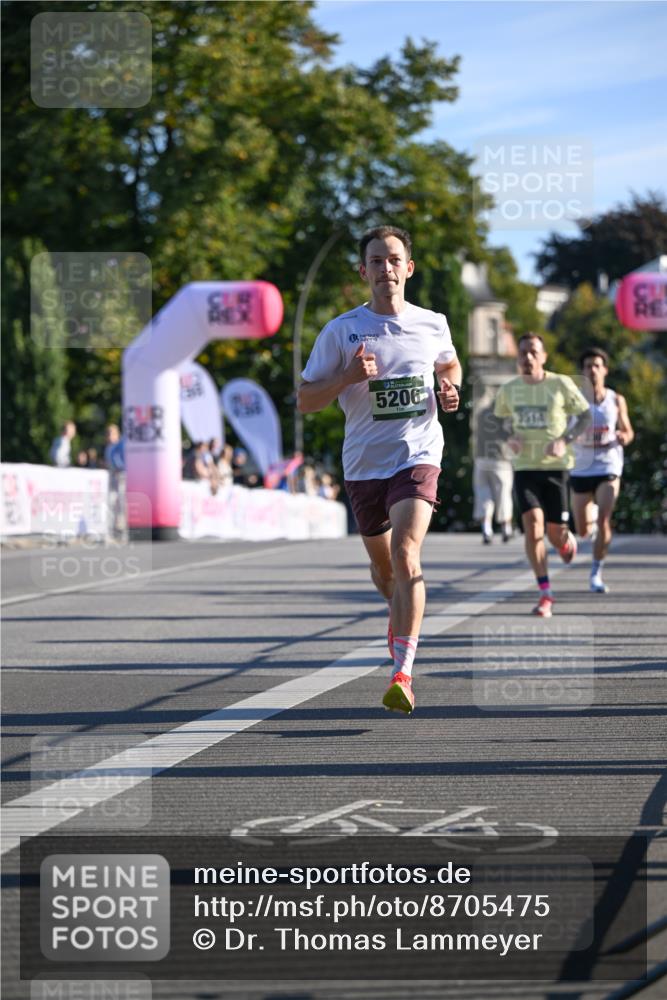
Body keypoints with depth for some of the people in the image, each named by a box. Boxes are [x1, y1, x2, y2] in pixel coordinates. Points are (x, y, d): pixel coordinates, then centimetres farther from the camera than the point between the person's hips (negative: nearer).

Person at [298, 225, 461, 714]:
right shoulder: (341, 331, -2)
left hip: (418, 454, -2)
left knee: (405, 554, -22)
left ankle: (403, 673, -27)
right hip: (364, 463, 2)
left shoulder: (433, 324, 3)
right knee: (382, 566, 17)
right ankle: (400, 614, 54)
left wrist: (451, 390, 3)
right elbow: (305, 401, -1)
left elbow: (450, 365, 26)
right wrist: (348, 377, -18)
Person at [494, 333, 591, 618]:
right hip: (524, 467, 1)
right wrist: (511, 436, -1)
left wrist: (565, 440, -13)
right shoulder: (508, 390, 3)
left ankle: (567, 541, 44)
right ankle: (545, 594, -11)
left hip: (554, 466, -1)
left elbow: (585, 415, 2)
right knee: (533, 525, -16)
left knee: (556, 534, 2)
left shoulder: (560, 384, -6)